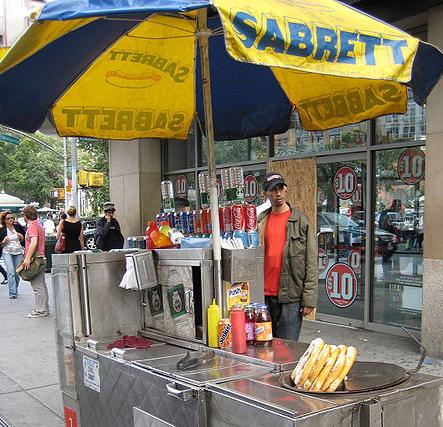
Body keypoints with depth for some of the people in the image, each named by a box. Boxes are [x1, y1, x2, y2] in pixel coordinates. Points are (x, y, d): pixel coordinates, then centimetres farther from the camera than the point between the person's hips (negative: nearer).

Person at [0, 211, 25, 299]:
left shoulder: (18, 227, 1)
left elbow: (25, 240, 11)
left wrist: (21, 237, -10)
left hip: (18, 252, 2)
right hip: (7, 252, -2)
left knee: (17, 273, 5)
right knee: (11, 272, -14)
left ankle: (15, 290, 23)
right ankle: (12, 292, -14)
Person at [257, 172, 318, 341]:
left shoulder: (300, 221, -2)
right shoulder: (260, 221, 9)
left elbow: (311, 264, -5)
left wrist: (309, 299, -10)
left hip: (291, 296, -3)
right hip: (265, 295, 4)